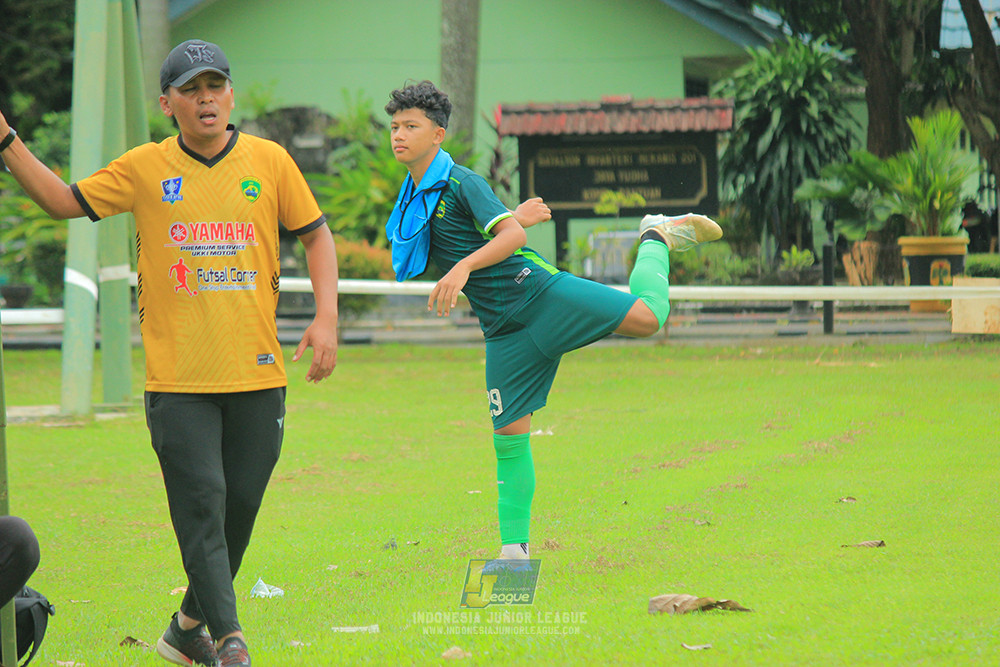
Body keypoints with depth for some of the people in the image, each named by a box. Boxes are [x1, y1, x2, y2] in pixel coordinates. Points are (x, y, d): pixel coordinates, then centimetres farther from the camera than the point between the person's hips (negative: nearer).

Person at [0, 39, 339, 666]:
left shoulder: (269, 161, 3)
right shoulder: (145, 169, 3)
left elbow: (317, 234, 10)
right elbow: (64, 200, 8)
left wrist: (326, 318, -2)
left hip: (257, 376, 2)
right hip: (178, 378, -2)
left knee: (240, 510, 5)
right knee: (201, 508, -11)